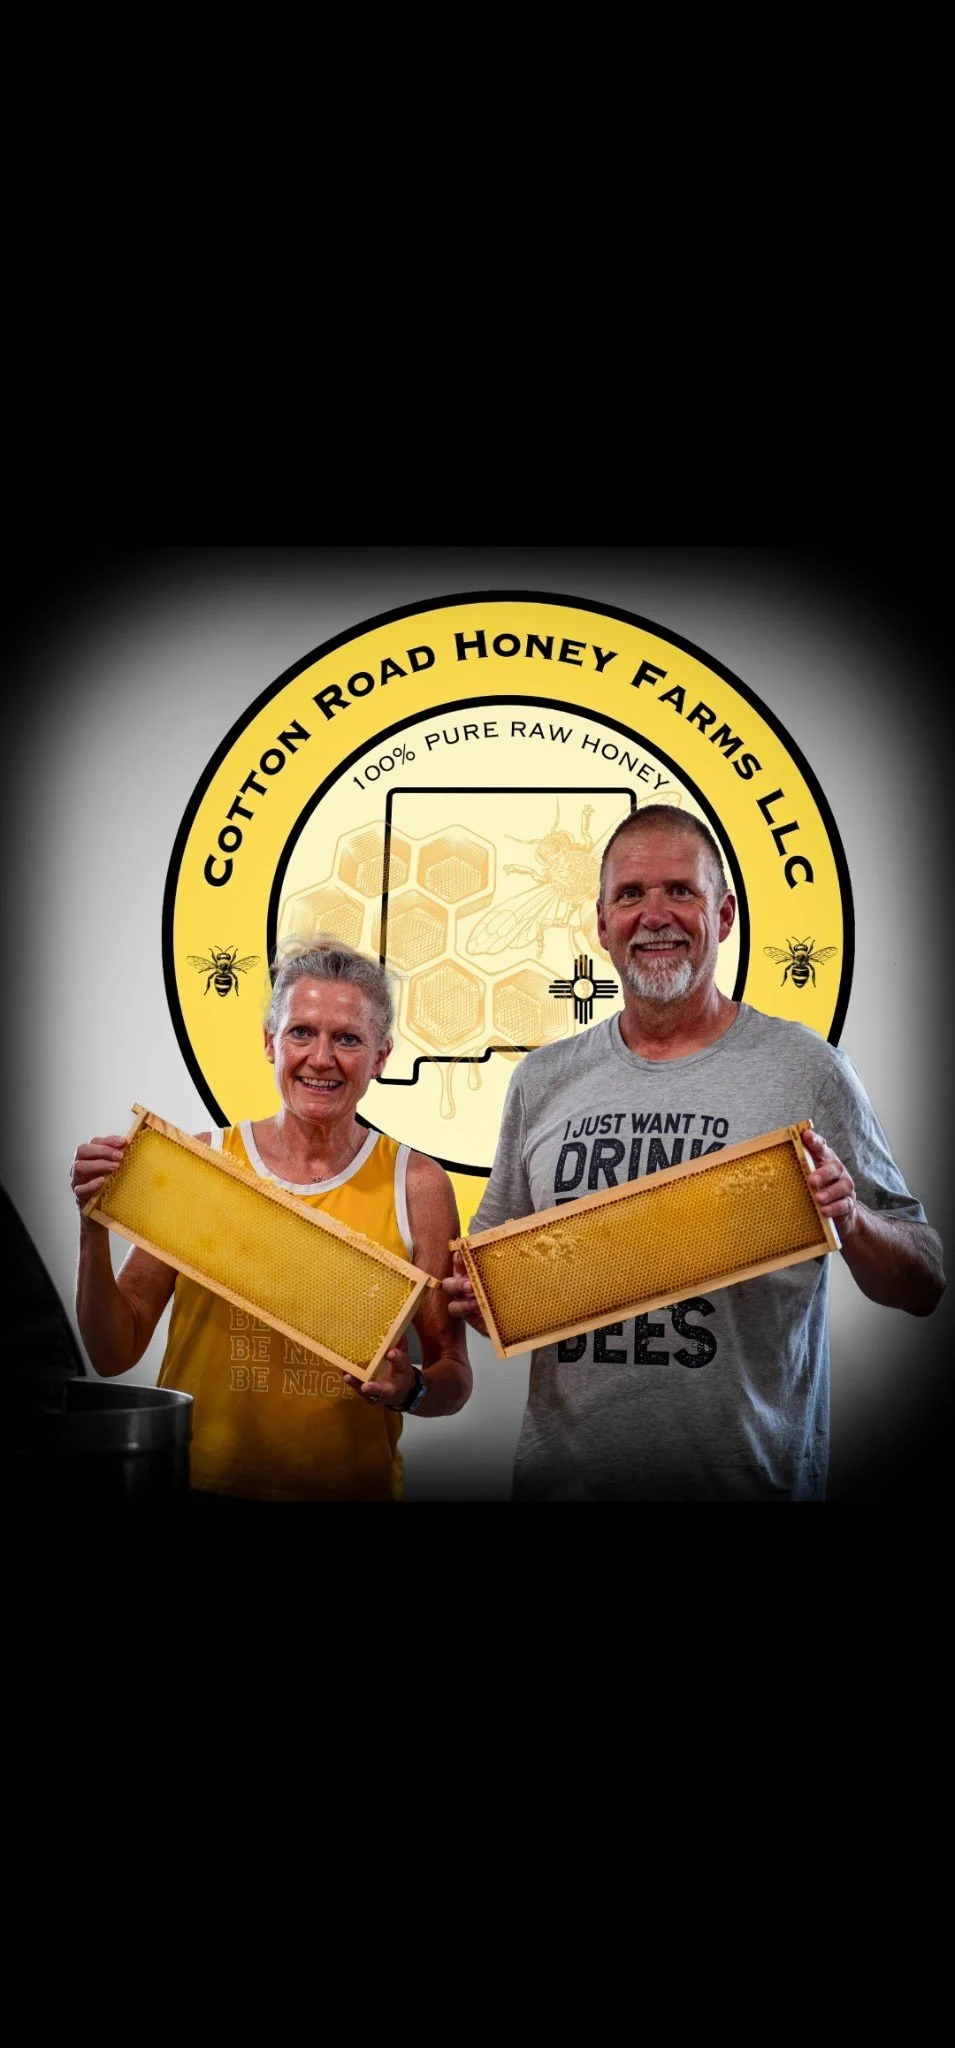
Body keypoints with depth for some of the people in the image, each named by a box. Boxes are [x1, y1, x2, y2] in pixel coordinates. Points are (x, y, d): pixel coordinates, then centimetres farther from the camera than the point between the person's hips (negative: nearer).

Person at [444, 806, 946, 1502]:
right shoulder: (542, 1079, 3)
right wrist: (477, 1294, -9)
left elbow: (923, 1289, -3)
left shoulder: (806, 1069, -6)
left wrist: (851, 1222, -21)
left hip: (753, 1475, -2)